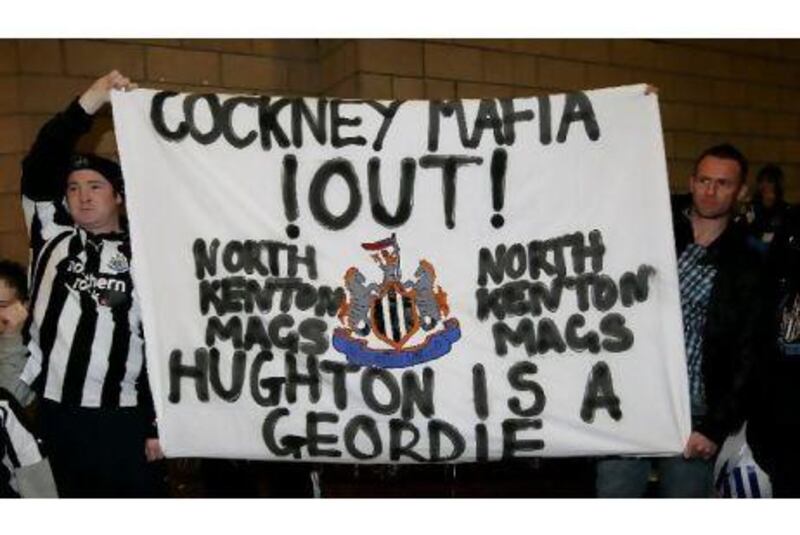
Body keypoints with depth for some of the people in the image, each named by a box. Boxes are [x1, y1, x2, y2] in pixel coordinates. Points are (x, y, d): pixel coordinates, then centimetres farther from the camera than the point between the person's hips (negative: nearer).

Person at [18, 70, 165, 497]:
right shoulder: (53, 237, 7)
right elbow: (38, 169, -9)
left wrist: (156, 423, -4)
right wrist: (87, 105, -18)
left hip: (122, 415, -2)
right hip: (55, 411, 2)